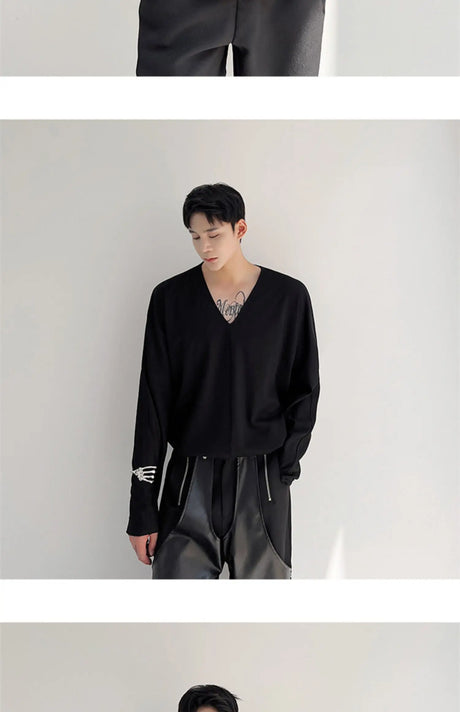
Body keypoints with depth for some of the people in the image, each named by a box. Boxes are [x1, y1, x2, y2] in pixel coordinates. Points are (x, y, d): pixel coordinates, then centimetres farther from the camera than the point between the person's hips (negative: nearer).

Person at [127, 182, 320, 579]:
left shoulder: (289, 297, 1)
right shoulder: (171, 298, 1)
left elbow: (305, 389, 9)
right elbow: (153, 402, 1)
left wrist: (286, 461, -4)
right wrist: (143, 508, -2)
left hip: (262, 481, 0)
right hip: (191, 479, 0)